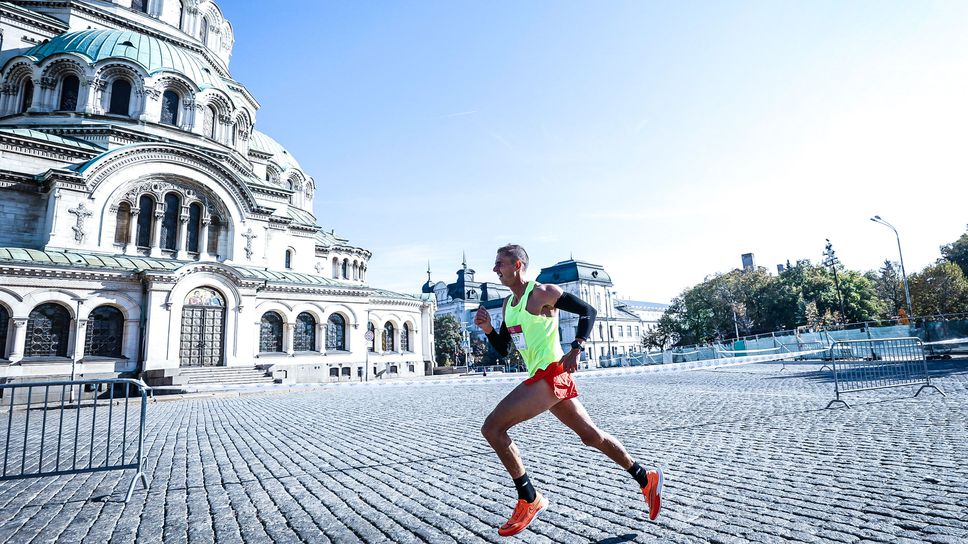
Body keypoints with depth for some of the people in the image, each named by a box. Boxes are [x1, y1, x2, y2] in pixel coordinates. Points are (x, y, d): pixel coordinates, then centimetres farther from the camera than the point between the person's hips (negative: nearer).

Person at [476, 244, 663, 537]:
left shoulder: (542, 293, -9)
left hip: (551, 375, -9)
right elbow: (503, 349, 19)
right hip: (543, 378, 9)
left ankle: (529, 500, -2)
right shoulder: (508, 303, 16)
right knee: (590, 435, 17)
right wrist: (488, 329, 0)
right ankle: (646, 479, 33)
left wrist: (576, 350, -18)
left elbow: (587, 311, -8)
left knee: (491, 428, -14)